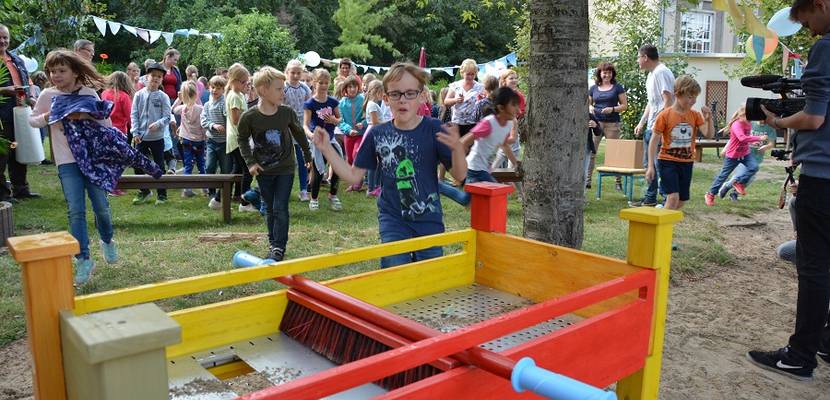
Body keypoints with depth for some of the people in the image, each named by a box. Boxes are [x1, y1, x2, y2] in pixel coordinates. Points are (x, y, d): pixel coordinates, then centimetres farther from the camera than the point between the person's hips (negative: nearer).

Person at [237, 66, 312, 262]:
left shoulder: (287, 112, -13)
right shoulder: (249, 117, -16)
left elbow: (299, 134, 4)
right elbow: (242, 139, 2)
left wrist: (308, 157, 13)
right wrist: (250, 162, -6)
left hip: (285, 168, -1)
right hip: (264, 170, 1)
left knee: (280, 208, -4)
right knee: (269, 209, 14)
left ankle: (279, 246, 5)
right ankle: (273, 241, 30)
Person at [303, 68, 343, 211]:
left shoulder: (333, 102, 0)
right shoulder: (310, 104, -11)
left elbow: (339, 119, 12)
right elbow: (305, 125, -19)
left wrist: (334, 120, -12)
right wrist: (310, 134, -40)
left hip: (330, 139, 4)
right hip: (317, 141, -4)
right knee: (317, 172, 2)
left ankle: (332, 196, 20)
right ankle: (314, 199, 21)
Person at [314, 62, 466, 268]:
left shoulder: (434, 129, -10)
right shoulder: (377, 134, -3)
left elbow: (460, 175, -13)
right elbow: (354, 175, 4)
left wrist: (457, 147, -33)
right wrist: (327, 149, -5)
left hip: (429, 220, 0)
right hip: (393, 221, 1)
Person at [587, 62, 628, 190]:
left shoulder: (617, 87, 6)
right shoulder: (593, 88, 12)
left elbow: (625, 105, 5)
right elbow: (588, 103, 21)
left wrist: (612, 109, -12)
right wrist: (590, 108, -3)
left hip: (612, 124, -2)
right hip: (596, 122, 2)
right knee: (590, 151, -5)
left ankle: (618, 182, 10)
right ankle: (587, 180, 1)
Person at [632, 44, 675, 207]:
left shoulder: (661, 72, -14)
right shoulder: (651, 74, 18)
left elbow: (668, 100, -21)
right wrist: (641, 122, 20)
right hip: (651, 127, 11)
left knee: (660, 165, -8)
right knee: (648, 164, 16)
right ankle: (650, 198, 26)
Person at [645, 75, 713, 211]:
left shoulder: (695, 115, 3)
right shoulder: (665, 115, -9)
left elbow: (709, 135, -3)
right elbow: (654, 141, -7)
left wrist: (709, 119, -21)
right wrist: (650, 166, -11)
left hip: (686, 162, 5)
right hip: (668, 161, -5)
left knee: (682, 199, 11)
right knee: (673, 196, -17)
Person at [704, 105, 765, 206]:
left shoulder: (748, 125, 1)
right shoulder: (736, 125, -24)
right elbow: (742, 138, -41)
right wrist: (759, 138, -42)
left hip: (745, 153, 6)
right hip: (732, 155, -6)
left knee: (754, 167, -17)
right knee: (724, 175, 2)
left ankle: (739, 182, 5)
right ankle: (710, 194, 16)